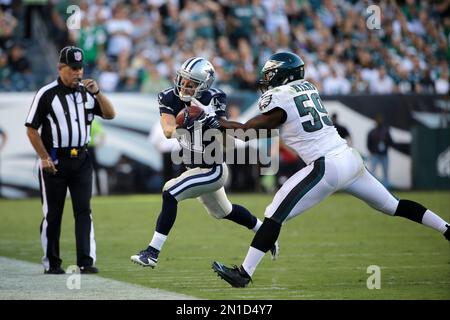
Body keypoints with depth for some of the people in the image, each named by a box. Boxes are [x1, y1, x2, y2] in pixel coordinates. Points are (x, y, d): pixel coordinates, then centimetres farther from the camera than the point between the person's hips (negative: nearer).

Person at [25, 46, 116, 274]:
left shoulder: (87, 92, 7)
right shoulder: (46, 94, -7)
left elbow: (110, 114, 4)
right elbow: (31, 130, -5)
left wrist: (96, 92, -10)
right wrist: (44, 158, -11)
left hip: (81, 159, 4)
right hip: (54, 161, -4)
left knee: (83, 210, -3)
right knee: (52, 213, 4)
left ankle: (86, 261, -5)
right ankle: (51, 263, 12)